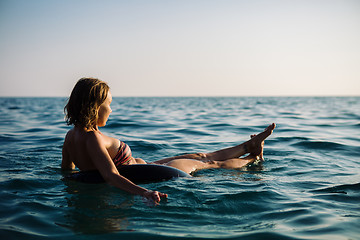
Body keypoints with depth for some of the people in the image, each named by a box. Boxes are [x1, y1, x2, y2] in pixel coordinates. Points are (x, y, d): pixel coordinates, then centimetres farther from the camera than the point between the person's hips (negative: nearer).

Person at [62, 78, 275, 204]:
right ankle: (252, 158, 39)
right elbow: (111, 176, -42)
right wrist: (145, 192, -55)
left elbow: (67, 170, 11)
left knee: (199, 156, 18)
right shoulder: (93, 138, -32)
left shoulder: (71, 136, -4)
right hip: (141, 181, -9)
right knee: (207, 163, 13)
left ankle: (249, 146, 36)